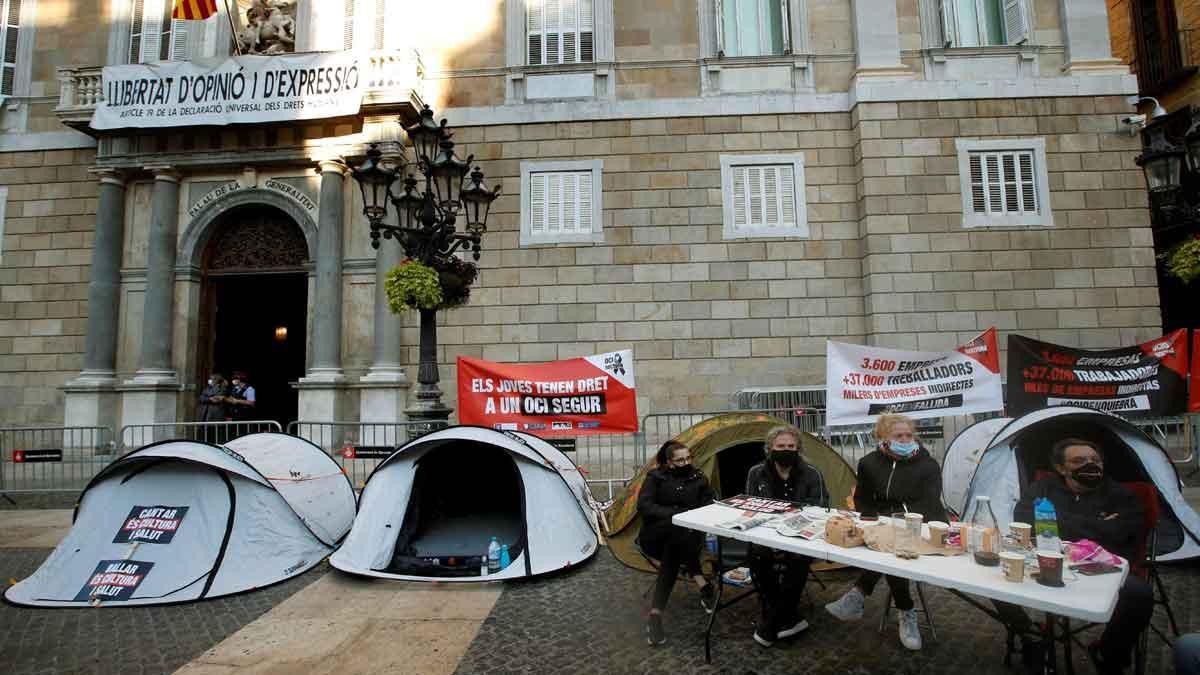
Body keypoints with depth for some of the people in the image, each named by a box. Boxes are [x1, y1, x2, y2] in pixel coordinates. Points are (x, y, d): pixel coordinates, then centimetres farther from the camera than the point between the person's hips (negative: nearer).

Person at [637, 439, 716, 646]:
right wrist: (674, 515, -23)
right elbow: (644, 507, -13)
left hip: (688, 537, 2)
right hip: (655, 537, -2)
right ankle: (702, 583, -30)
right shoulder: (656, 477, -2)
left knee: (672, 553, -33)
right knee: (678, 528, -35)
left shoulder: (699, 479, 7)